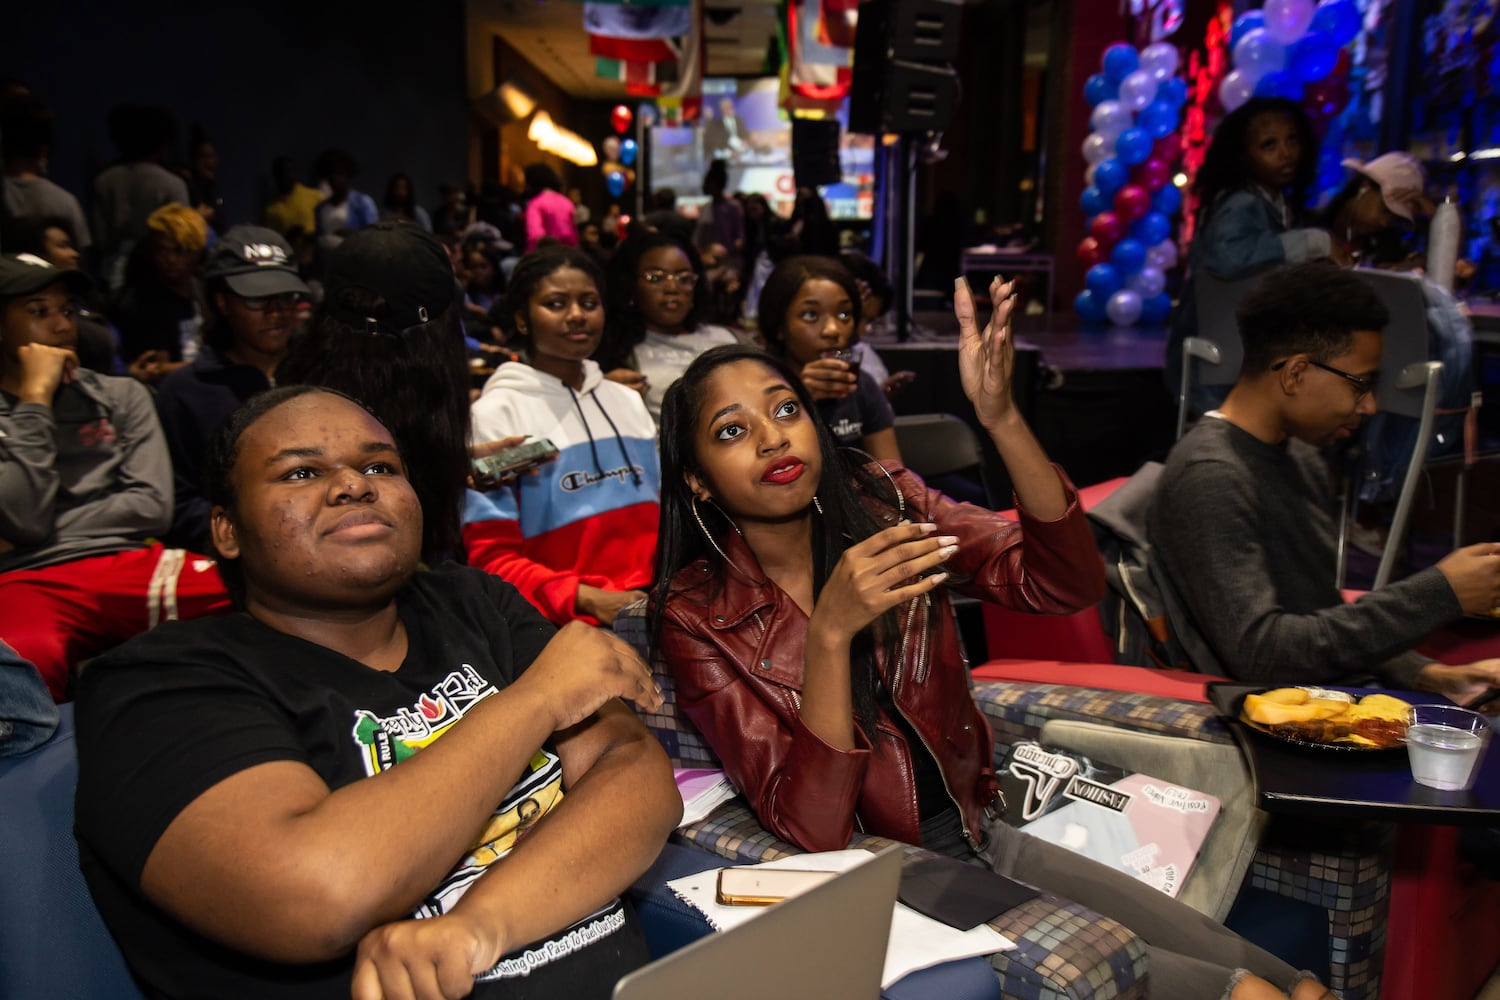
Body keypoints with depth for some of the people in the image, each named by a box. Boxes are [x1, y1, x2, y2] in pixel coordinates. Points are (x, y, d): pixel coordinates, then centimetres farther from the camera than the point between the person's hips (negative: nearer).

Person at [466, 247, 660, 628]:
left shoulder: (629, 402, 18)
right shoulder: (496, 413, 1)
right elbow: (492, 557, -4)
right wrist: (587, 599, -17)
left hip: (656, 610, 5)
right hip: (565, 625, -5)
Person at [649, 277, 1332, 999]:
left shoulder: (882, 502, -2)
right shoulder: (697, 617, -13)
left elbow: (1065, 582, -15)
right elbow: (809, 829, -20)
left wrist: (999, 416, -30)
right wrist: (830, 631, -33)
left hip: (980, 835, 4)